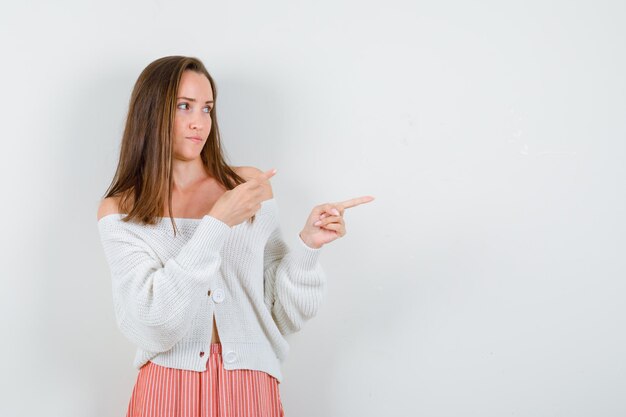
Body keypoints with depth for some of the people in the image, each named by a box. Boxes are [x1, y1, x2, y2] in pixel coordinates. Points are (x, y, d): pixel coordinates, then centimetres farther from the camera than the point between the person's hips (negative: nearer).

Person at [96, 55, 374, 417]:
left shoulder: (253, 185, 1)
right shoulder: (119, 212, -3)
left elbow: (283, 314, 3)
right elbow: (151, 325, -16)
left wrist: (308, 245, -14)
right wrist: (216, 225, -20)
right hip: (170, 388, -1)